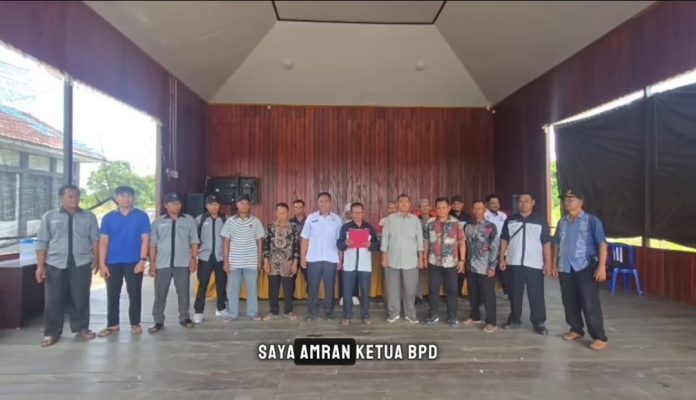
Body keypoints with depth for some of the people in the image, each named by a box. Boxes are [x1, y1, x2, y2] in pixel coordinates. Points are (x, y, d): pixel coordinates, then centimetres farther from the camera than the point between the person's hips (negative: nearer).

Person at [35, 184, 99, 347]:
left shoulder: (89, 217, 6)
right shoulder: (49, 217, 5)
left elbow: (95, 240, 6)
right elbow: (41, 242, 3)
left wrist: (97, 260, 0)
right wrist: (40, 265, -2)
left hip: (81, 264, 0)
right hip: (55, 264, 0)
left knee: (80, 298, 9)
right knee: (53, 300, 6)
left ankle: (82, 328, 24)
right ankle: (51, 332, 20)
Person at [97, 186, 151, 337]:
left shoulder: (141, 216, 0)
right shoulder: (108, 218, 5)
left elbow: (145, 239, -2)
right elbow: (103, 241, 4)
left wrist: (143, 260, -11)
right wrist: (102, 263, -3)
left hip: (134, 262, -2)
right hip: (113, 262, 2)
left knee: (134, 294, 5)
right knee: (112, 294, 9)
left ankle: (135, 323, 16)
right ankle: (112, 324, 22)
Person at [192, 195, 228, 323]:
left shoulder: (225, 219, 2)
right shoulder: (200, 219, 1)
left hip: (220, 257, 1)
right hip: (205, 257, -1)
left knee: (222, 284, 10)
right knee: (202, 285, 1)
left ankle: (221, 309, 26)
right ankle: (198, 312, 10)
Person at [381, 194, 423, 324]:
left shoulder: (415, 219, 4)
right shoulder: (390, 219, 1)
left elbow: (419, 239, 6)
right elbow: (385, 238, 1)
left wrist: (421, 258, 3)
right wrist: (384, 257, -3)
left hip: (410, 260, 1)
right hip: (392, 260, 0)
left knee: (410, 289, 5)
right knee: (392, 288, 6)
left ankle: (410, 314, 19)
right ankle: (393, 313, 19)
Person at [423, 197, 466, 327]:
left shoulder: (456, 223, -3)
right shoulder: (430, 222, 3)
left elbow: (462, 242, -2)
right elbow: (427, 241, 10)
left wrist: (462, 260, -5)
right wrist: (425, 257, 8)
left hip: (451, 263, -2)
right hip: (434, 262, 2)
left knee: (452, 290, 6)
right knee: (434, 289, 9)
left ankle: (452, 316, 18)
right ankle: (434, 314, 22)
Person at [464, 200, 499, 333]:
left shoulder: (491, 227, -6)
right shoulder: (468, 226, 9)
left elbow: (494, 248, -9)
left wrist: (492, 266, -14)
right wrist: (465, 262, 10)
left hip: (485, 267, -5)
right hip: (471, 267, 5)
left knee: (488, 295, 1)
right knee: (473, 294, 14)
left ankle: (491, 322, 10)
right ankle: (475, 316, 29)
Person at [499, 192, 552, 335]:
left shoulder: (541, 221, 1)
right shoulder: (510, 220, 7)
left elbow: (546, 243, 0)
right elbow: (504, 240, 9)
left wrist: (547, 263, -4)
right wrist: (502, 258, 3)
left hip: (534, 264, -2)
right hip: (514, 263, 2)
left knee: (536, 295, 2)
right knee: (515, 293, 11)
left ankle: (539, 322, 14)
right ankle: (514, 319, 23)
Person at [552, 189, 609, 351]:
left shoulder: (591, 220, -5)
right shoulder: (562, 222, 10)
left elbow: (602, 243, -9)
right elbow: (557, 244, 17)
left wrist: (602, 266, -17)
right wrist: (554, 264, 13)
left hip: (586, 267, -5)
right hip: (565, 268, 5)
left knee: (590, 304, -5)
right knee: (569, 302, 11)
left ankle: (599, 337, 4)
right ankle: (576, 329, 27)